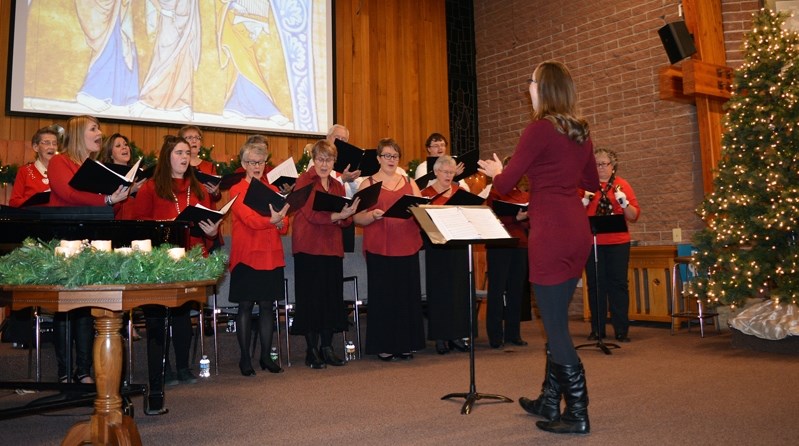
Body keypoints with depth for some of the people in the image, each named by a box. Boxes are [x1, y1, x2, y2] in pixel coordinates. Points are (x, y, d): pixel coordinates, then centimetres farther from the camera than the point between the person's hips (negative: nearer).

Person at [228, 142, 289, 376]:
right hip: (247, 255, -4)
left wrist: (280, 222, -18)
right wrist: (271, 220, -35)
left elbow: (285, 225, 6)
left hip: (272, 256, 4)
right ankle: (245, 358, 10)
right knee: (245, 306, 1)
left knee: (267, 306, 7)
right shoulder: (237, 190, 1)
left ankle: (266, 356, 16)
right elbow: (249, 218, -17)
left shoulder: (273, 189, 14)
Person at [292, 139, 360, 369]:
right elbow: (311, 214, -14)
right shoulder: (305, 181, -2)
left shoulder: (338, 186, 16)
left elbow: (345, 221, 10)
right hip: (309, 247, -5)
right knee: (311, 298, -1)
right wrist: (337, 214, -24)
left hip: (332, 247, 6)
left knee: (332, 297, 6)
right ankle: (312, 350, 9)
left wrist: (347, 215, -11)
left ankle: (327, 347, 17)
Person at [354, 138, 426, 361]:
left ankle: (406, 343, 15)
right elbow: (357, 218, -2)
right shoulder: (368, 184, 5)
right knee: (383, 296, 0)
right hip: (379, 248, -3)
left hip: (407, 247, 3)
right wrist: (373, 215, -21)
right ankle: (383, 345, 10)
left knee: (408, 294, 4)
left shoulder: (409, 182, 14)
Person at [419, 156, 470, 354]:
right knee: (439, 290, 0)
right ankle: (440, 336, 8)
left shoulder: (459, 190, 11)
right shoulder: (427, 193, 0)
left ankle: (457, 334, 14)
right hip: (437, 247, -3)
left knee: (459, 288, 4)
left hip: (458, 245, 4)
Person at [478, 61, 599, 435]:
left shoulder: (539, 128, -11)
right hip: (577, 230, 9)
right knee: (555, 319, 17)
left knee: (555, 324, -1)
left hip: (551, 233, -8)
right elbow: (592, 183, 25)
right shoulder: (580, 131, 13)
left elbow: (504, 185, -9)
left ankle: (577, 414, 6)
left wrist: (494, 171, 12)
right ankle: (550, 401, 28)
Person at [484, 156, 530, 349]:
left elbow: (530, 222, 15)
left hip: (520, 246, 5)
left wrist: (527, 218, -8)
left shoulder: (525, 195, 15)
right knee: (497, 289, -1)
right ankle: (495, 336, 5)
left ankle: (513, 333, 17)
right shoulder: (495, 192, 0)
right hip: (499, 246, -5)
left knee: (516, 290, 8)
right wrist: (515, 218, -21)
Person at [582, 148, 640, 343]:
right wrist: (583, 202, -11)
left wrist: (624, 202, -15)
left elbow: (634, 216, 2)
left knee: (618, 284, 0)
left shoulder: (621, 185, 7)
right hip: (592, 244, 1)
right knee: (595, 285, 3)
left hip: (618, 243, -1)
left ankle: (622, 330, 6)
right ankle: (597, 329, 11)